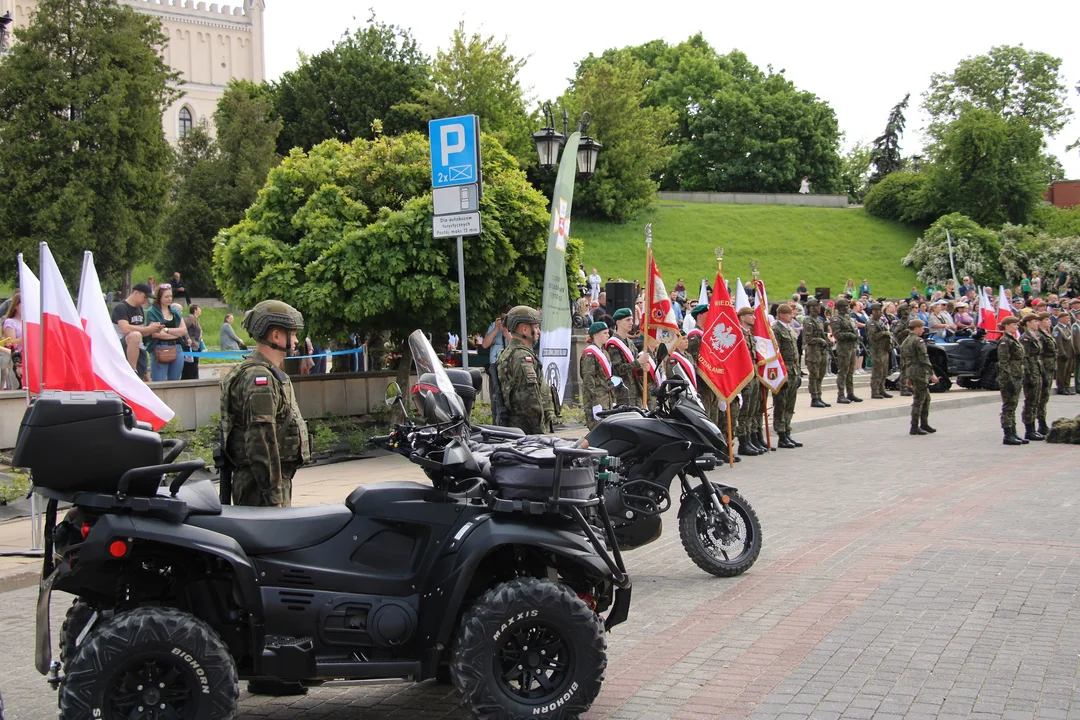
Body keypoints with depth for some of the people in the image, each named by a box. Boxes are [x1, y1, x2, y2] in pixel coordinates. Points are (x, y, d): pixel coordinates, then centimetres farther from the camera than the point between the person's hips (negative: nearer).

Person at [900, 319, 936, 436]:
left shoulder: (905, 342, 14)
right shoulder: (919, 341, -13)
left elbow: (903, 361, 18)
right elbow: (924, 359, -18)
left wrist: (907, 377, 23)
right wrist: (932, 374, -16)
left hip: (910, 372, 9)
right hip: (919, 372, -9)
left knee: (926, 398, 18)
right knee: (918, 400, -4)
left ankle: (924, 424, 22)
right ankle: (914, 427, -2)